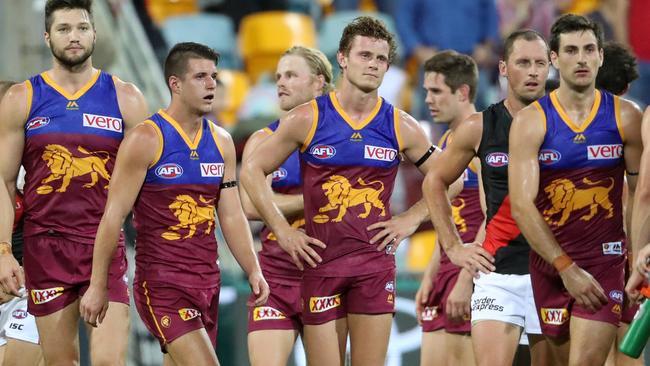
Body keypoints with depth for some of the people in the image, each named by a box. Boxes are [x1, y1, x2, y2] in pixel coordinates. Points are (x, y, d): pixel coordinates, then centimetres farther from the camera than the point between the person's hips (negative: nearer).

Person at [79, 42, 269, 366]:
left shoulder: (221, 142, 11)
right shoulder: (146, 139, -8)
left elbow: (232, 216, 13)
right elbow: (113, 216, -8)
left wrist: (253, 271, -1)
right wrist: (97, 286, -10)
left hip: (207, 283, 7)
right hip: (161, 284, -7)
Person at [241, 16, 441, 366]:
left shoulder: (401, 127, 3)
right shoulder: (307, 119, -1)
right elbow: (252, 171, 4)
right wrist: (283, 231, -3)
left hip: (375, 262, 1)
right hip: (321, 261, -1)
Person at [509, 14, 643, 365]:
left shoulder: (626, 117, 2)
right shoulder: (531, 121, -4)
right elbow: (522, 205, -11)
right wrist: (566, 267, -19)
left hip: (605, 261, -1)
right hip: (550, 263, 1)